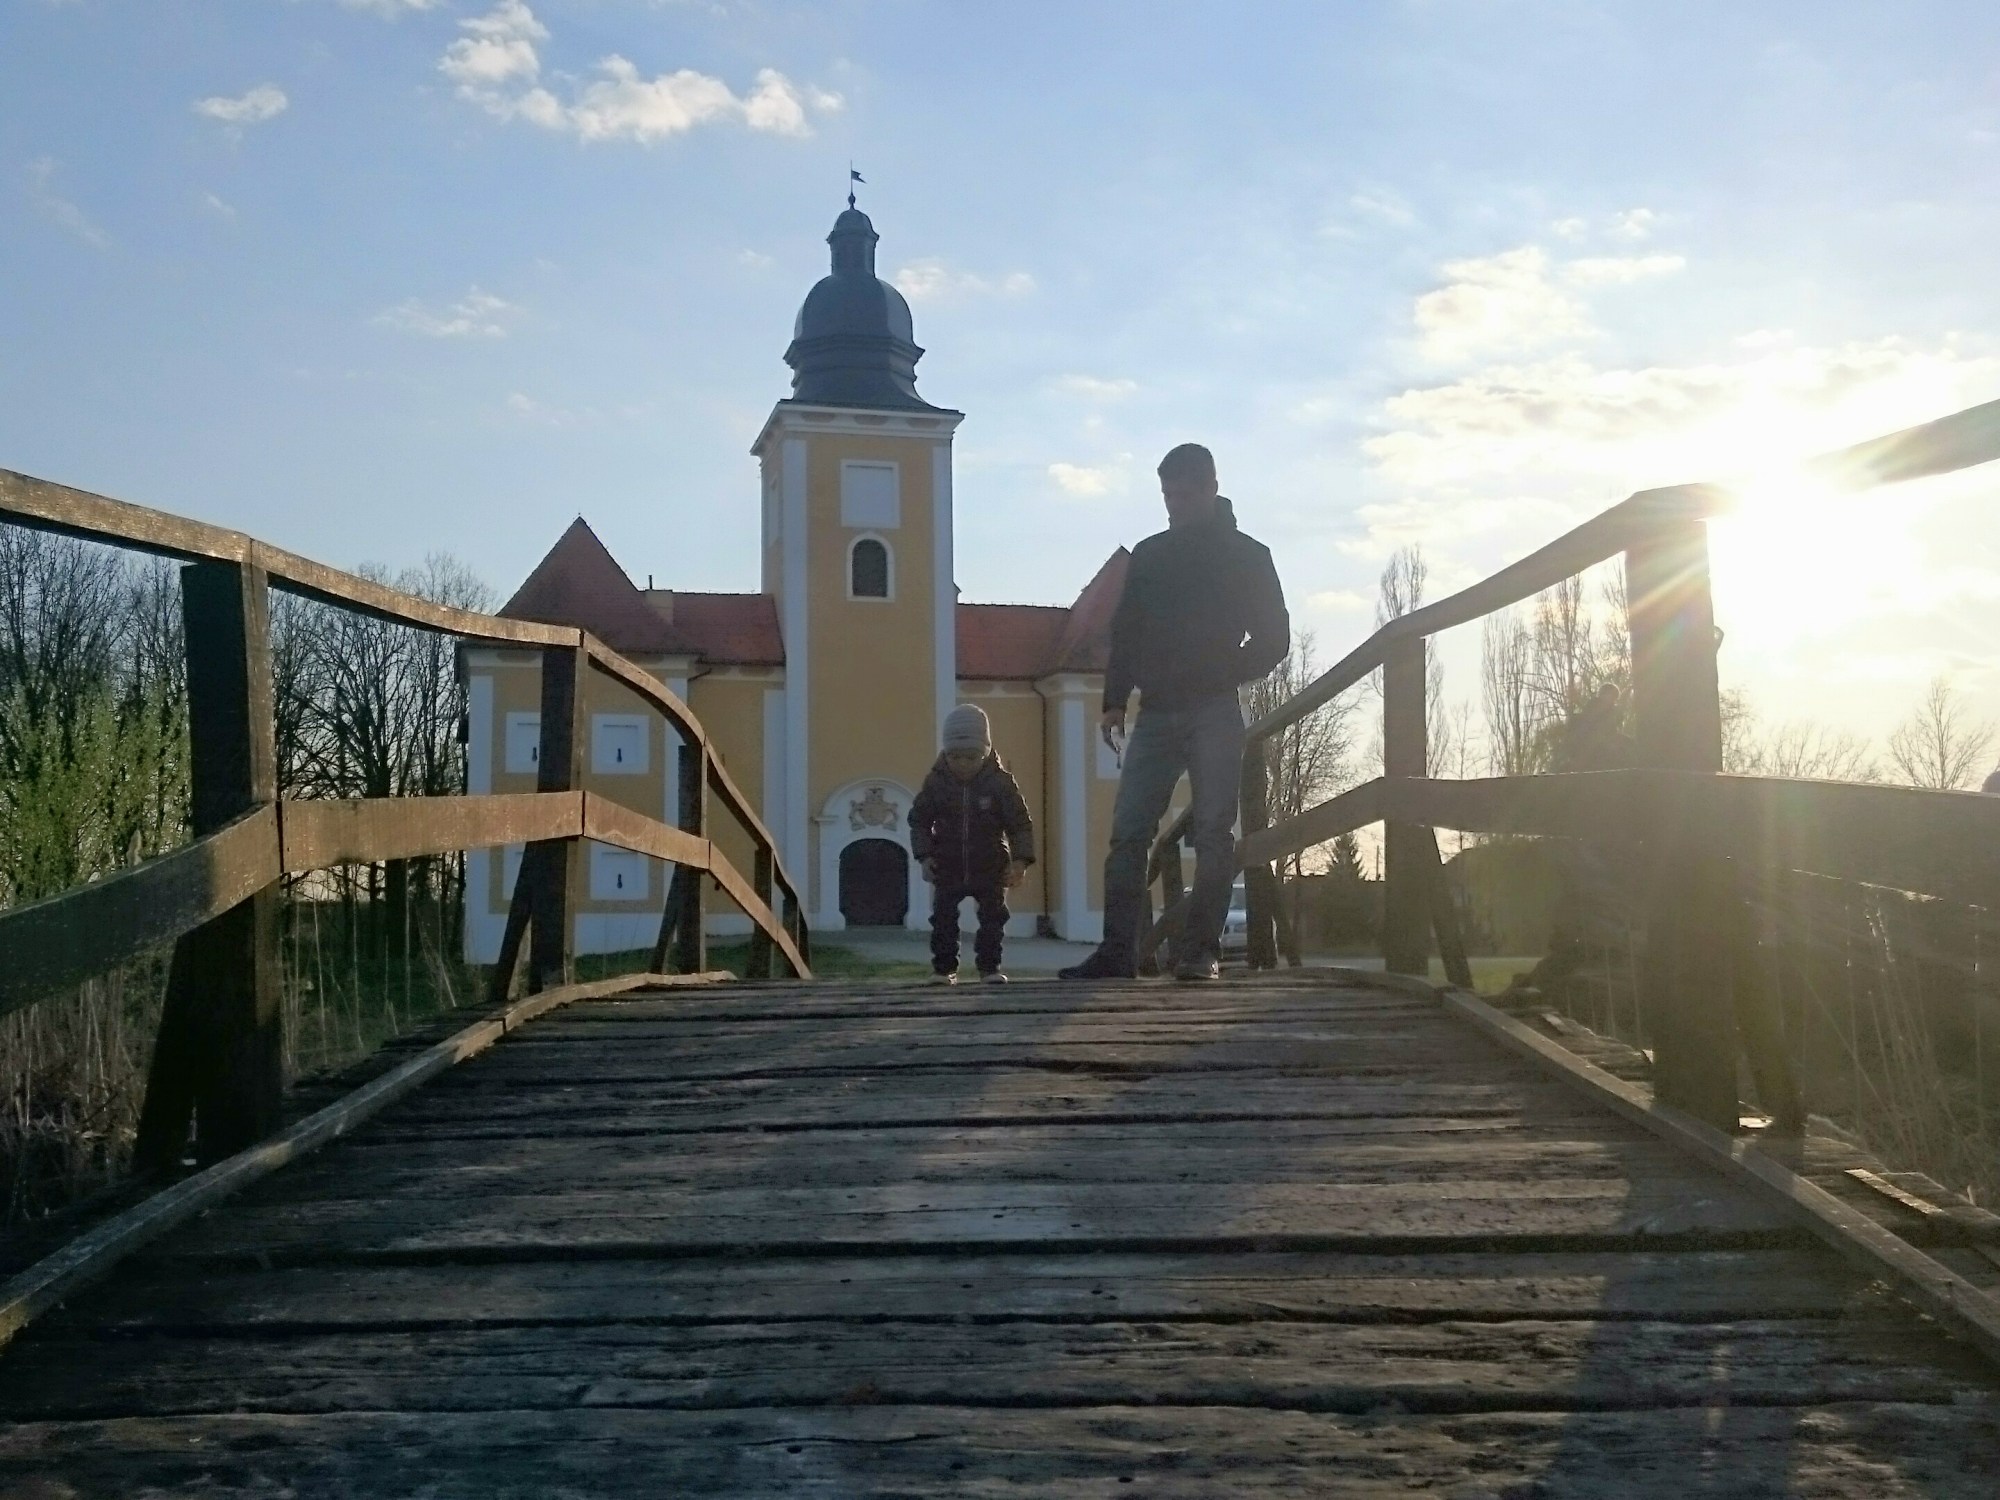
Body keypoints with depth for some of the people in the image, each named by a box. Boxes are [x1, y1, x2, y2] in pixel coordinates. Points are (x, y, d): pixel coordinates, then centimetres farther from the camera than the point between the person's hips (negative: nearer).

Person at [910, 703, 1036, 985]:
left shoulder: (1001, 782, -10)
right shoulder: (936, 782, -6)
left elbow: (1020, 823, -6)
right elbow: (919, 820, 3)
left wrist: (1020, 860, -16)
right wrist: (924, 856, -8)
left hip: (990, 867, -1)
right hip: (948, 867, 1)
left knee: (993, 915, -2)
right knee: (943, 916, -2)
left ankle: (989, 966, 10)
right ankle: (944, 968, 9)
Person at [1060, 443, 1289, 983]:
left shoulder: (1247, 556, 6)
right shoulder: (1148, 556, 16)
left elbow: (1273, 639, 4)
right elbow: (1125, 634, 15)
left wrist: (1219, 678, -7)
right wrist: (1115, 700, 4)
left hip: (1214, 715, -3)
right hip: (1156, 713, 3)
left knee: (1213, 833, -6)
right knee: (1128, 832, -5)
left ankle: (1200, 951, -4)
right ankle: (1116, 950, -4)